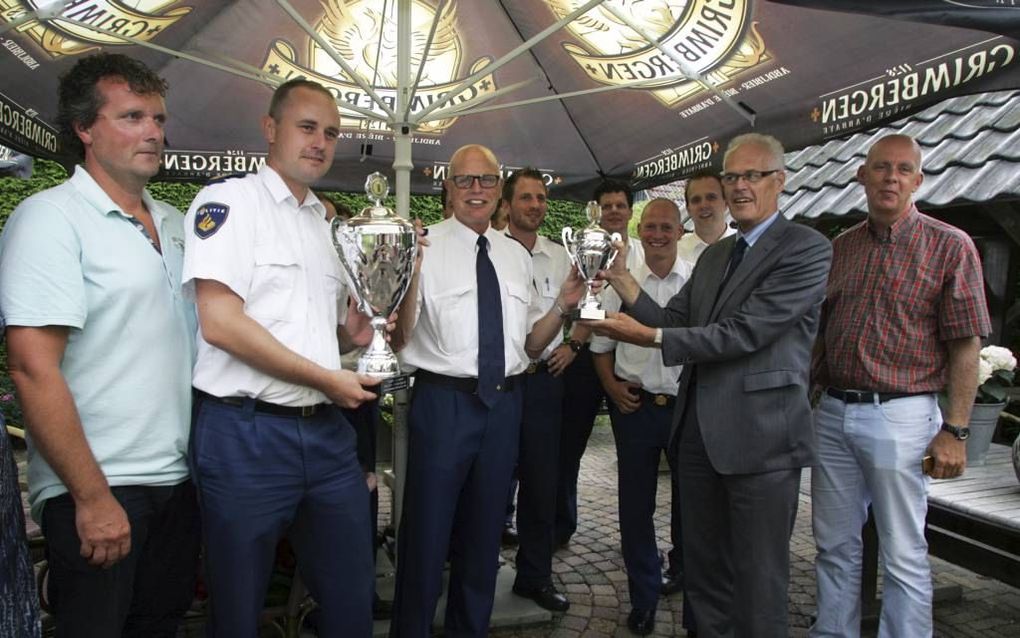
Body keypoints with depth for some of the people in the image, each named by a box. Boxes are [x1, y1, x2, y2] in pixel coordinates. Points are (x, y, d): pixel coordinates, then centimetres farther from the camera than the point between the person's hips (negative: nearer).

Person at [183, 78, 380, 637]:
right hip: (246, 433, -6)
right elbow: (220, 322, -18)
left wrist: (352, 333, 3)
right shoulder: (228, 202, -6)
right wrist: (327, 378, -14)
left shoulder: (329, 223, 16)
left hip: (327, 432, 7)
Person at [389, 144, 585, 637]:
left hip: (505, 403, 5)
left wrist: (562, 307, -3)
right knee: (427, 533, 5)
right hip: (443, 400, -5)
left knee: (484, 533, 19)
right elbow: (399, 335, -15)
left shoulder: (517, 256, 10)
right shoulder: (425, 247, -6)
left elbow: (530, 343, 13)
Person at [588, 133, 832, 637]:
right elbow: (672, 321, 9)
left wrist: (651, 338, -21)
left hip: (760, 437, -7)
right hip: (699, 432, 7)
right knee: (703, 574, 20)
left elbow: (745, 331, -20)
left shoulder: (806, 249, -10)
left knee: (758, 582, 7)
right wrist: (622, 281, -5)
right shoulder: (714, 255, 15)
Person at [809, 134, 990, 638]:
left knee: (904, 555, 5)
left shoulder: (950, 246, -4)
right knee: (835, 545, 15)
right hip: (832, 413, 5)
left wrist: (954, 431, -12)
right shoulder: (839, 248, 10)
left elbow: (966, 346, -7)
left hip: (900, 416, -4)